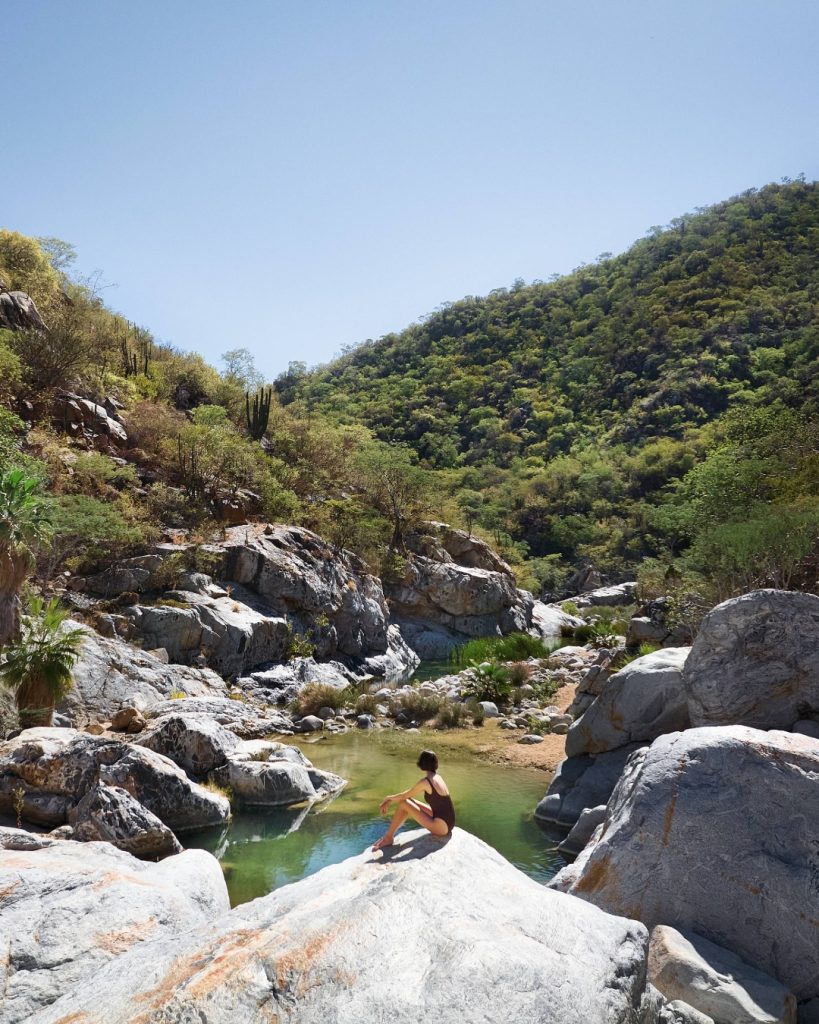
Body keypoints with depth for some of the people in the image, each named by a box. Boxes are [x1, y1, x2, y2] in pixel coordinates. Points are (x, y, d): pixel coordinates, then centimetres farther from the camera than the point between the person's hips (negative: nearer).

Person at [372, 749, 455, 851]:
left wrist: (388, 798, 14)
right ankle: (390, 834, 17)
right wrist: (390, 800, 15)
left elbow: (404, 796, -4)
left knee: (403, 803, -9)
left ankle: (388, 838, 7)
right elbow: (410, 792, 17)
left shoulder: (425, 782, -17)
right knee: (409, 801, 11)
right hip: (446, 823, 9)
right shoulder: (437, 777, 9)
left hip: (441, 826, -9)